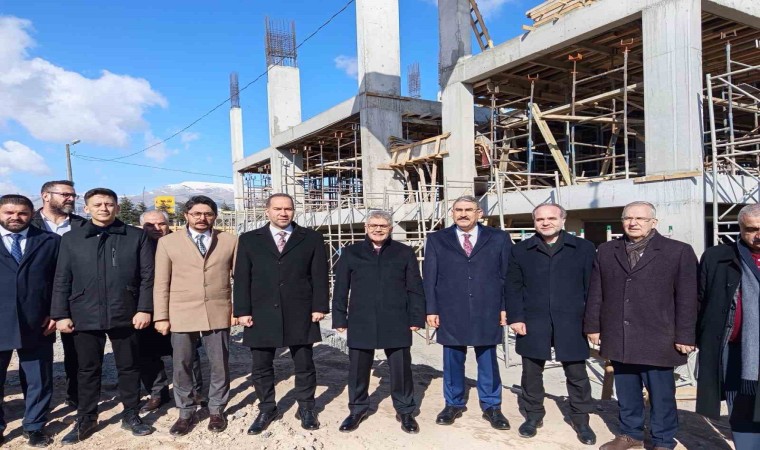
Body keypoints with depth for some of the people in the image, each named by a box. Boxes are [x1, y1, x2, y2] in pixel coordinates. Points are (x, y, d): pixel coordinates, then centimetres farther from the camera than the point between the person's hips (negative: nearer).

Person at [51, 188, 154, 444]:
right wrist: (60, 314, 0)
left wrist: (144, 309, -8)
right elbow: (61, 280, 5)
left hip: (125, 315, -1)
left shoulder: (137, 237, 0)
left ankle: (131, 415, 25)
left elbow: (147, 276, -2)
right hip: (85, 316, 1)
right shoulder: (71, 239, 5)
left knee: (128, 367, 10)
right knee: (88, 370, 13)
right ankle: (86, 419, 29)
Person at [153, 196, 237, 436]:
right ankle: (186, 412, 27)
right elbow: (161, 283, 2)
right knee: (182, 366, 9)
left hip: (218, 314, 0)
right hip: (181, 315, 0)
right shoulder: (168, 242, 3)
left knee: (219, 365, 9)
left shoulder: (230, 241, 5)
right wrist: (161, 316, -2)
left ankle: (216, 410, 27)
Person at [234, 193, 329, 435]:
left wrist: (319, 306, -4)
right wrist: (243, 311, -3)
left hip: (300, 314, -1)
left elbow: (319, 275, 3)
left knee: (304, 364, 9)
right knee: (261, 366, 10)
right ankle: (267, 409, 28)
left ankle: (306, 408, 27)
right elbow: (242, 278, 4)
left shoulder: (312, 238, 5)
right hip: (262, 314, 1)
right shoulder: (249, 239, 7)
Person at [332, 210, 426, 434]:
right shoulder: (350, 252, 6)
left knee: (401, 368, 6)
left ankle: (405, 410, 24)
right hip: (361, 322, 1)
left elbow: (415, 288, 3)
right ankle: (357, 409, 29)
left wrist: (416, 318, -2)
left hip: (396, 322, -1)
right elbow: (340, 288, 6)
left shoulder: (405, 252, 4)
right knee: (358, 368, 10)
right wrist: (340, 318, 2)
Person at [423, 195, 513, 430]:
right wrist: (431, 309, -3)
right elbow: (429, 277, 3)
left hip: (487, 312, 0)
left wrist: (506, 307, -2)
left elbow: (508, 275, 4)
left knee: (488, 360, 10)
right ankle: (453, 404, 28)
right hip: (451, 312, 1)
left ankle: (491, 406, 25)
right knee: (453, 360, 11)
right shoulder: (437, 240, 5)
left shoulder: (498, 239, 4)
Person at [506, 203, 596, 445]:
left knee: (577, 374, 10)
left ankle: (581, 419, 27)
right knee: (531, 372, 11)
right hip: (533, 323, 1)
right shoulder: (520, 250, 6)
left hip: (571, 323, -1)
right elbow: (513, 288, 4)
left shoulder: (584, 248, 3)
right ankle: (533, 416, 28)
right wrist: (515, 317, -5)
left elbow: (592, 287, 2)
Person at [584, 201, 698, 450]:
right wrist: (593, 326, 6)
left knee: (661, 394, 8)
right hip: (619, 338, 3)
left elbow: (687, 298, -4)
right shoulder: (606, 251, 8)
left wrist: (684, 336, -7)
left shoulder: (679, 251, -3)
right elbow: (596, 293, 9)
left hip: (657, 340, -3)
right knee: (626, 392, 15)